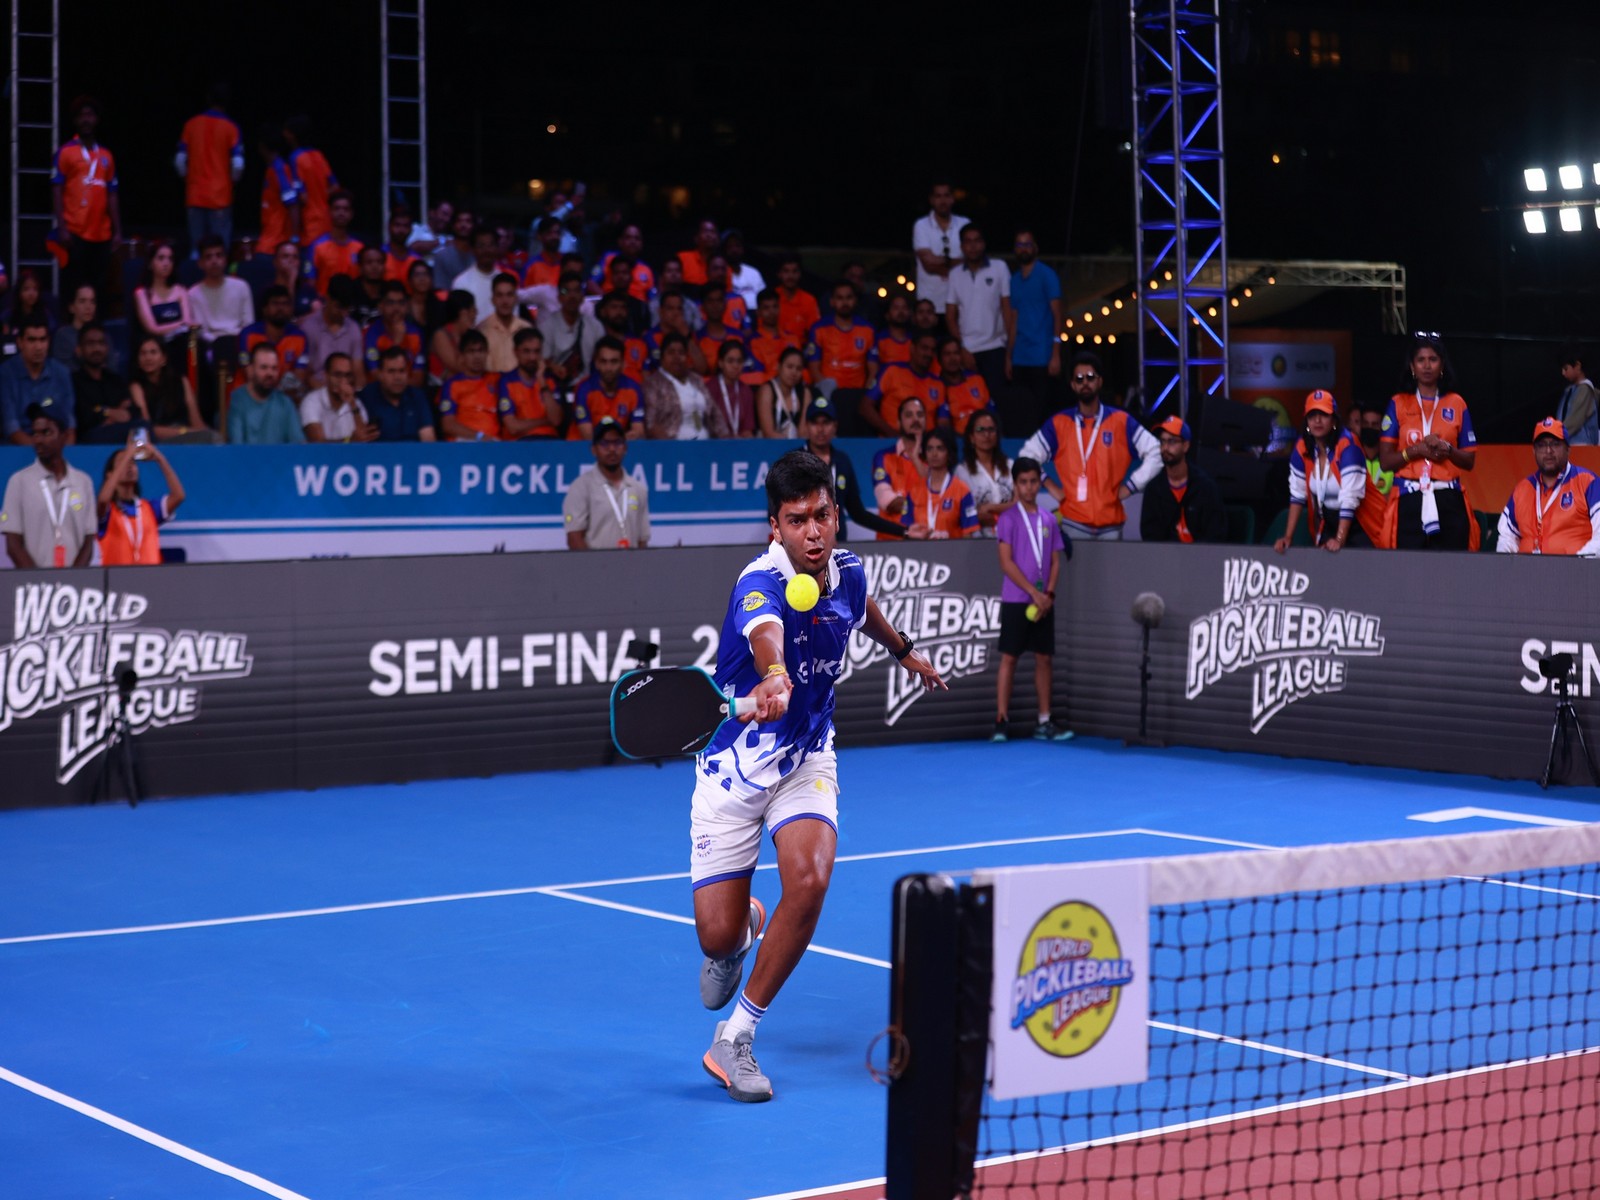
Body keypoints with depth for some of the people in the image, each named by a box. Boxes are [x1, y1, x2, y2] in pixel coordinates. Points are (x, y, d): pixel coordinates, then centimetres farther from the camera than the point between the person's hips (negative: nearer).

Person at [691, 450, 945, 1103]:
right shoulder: (762, 585, -28)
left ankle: (735, 1038, -8)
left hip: (807, 760, 4)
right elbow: (766, 636, -53)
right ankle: (744, 926, 38)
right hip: (734, 767, -4)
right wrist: (774, 679, -74)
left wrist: (905, 650, 35)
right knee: (718, 936, -4)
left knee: (809, 882, -23)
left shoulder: (847, 571, -7)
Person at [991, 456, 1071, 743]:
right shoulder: (1008, 519, -3)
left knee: (1043, 658, 5)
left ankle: (1044, 722, 10)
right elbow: (1006, 563, -9)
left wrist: (1048, 594, -5)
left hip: (1043, 603, 5)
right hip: (1015, 601, -5)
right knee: (1009, 657, -4)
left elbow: (1055, 562, 10)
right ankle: (1001, 721, -3)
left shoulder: (1048, 521, 10)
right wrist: (1034, 593, -14)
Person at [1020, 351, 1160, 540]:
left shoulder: (1121, 422, 5)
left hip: (1110, 525, 0)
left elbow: (1155, 452, 5)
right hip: (1073, 524, 0)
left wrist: (1130, 486, 1)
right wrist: (1052, 487, 5)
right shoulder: (1058, 424, 7)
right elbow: (1028, 456, 12)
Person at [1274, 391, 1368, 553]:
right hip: (1325, 520, 5)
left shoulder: (1347, 446, -21)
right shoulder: (1302, 448, -6)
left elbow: (1349, 499, -26)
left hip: (1357, 520, -5)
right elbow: (1297, 495, -2)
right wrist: (1288, 537, -9)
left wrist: (1339, 539, -33)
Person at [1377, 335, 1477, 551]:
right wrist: (1417, 449, -11)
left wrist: (1446, 449, -8)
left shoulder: (1456, 404, 11)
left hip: (1448, 502, 1)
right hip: (1410, 501, -1)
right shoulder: (1398, 404, 9)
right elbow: (1385, 461, 4)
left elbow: (1470, 461, 11)